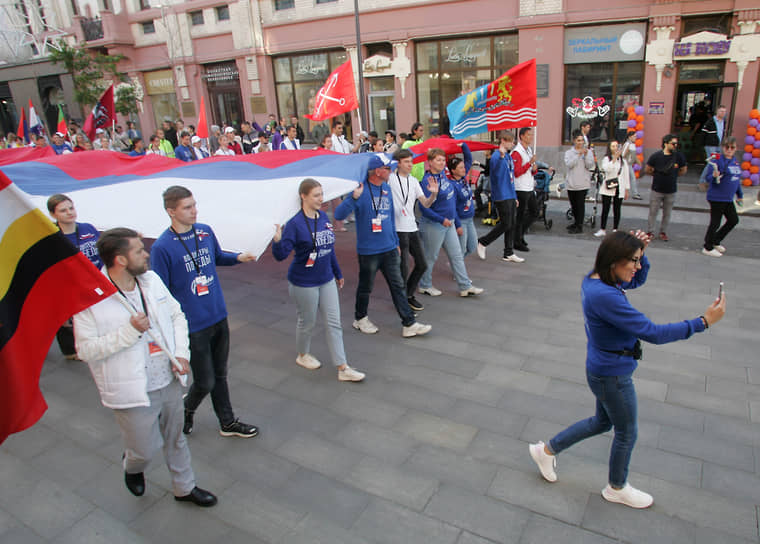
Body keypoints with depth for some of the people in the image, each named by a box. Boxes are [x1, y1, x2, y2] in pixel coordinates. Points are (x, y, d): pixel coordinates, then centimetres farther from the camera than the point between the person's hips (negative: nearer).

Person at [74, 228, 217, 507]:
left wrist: (181, 353, -3)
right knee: (145, 449, 11)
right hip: (133, 392, -5)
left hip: (169, 381, 5)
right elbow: (86, 349, -17)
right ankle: (132, 466, 48)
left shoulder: (151, 279, -1)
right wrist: (130, 331, -26)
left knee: (175, 440, 21)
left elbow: (177, 315, 9)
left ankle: (185, 487, 44)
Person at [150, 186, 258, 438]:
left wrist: (238, 257, 0)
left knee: (220, 375, 19)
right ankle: (186, 411, 38)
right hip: (193, 326, -5)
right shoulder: (162, 247, -17)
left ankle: (227, 423, 36)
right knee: (205, 382, 5)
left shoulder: (206, 231, 0)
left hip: (219, 318, 6)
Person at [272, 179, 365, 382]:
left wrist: (338, 273, 20)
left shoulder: (323, 217, 3)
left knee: (334, 322, 7)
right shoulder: (295, 224, -17)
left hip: (326, 279, 6)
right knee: (307, 322, 11)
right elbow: (281, 255, -22)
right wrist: (277, 241, -43)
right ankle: (303, 355, 40)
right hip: (304, 283, -6)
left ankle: (342, 368, 14)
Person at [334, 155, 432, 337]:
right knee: (365, 287, 11)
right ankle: (360, 319, 33)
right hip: (368, 251, -6)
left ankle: (409, 324, 14)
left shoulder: (386, 188, 7)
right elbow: (338, 215, -24)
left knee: (398, 286, 8)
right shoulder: (362, 190, -15)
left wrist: (396, 241, 20)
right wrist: (354, 197, -39)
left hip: (389, 249, 6)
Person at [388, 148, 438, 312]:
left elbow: (425, 204, 7)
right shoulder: (390, 179, -6)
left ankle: (409, 295, 30)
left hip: (412, 228, 7)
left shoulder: (414, 181, 12)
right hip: (398, 229, -7)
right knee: (403, 268, -4)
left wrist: (433, 194, -12)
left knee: (422, 264, 12)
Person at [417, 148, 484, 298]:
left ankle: (465, 287, 16)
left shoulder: (443, 174, 5)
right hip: (433, 225, -9)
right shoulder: (427, 181, -19)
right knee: (430, 257, 7)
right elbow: (424, 208, -22)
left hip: (449, 223, 9)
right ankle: (425, 286, 25)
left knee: (457, 255, 10)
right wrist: (441, 220, -26)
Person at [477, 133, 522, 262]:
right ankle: (482, 243, 9)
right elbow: (496, 171, -35)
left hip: (510, 196, 9)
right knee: (505, 224, -8)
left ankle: (509, 254, 16)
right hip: (501, 196, -9)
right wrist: (501, 156, -53)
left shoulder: (509, 156, 17)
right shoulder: (496, 156, -12)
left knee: (511, 225, 9)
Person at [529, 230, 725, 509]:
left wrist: (640, 250, -5)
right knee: (626, 433, 17)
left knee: (602, 422, 29)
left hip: (603, 369, 9)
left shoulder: (596, 278, -5)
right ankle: (617, 488, 43)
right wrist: (703, 322, -23)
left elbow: (637, 280, 14)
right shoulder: (605, 296, -34)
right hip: (612, 375, -9)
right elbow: (652, 332, -31)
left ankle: (547, 449, 39)